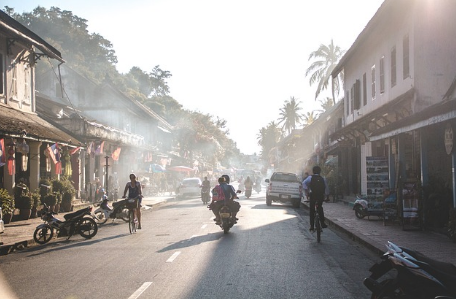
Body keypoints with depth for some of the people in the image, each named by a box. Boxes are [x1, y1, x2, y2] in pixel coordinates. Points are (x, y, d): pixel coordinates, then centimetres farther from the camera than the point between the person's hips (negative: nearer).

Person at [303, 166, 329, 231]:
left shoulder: (310, 177, 4)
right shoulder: (322, 179, 12)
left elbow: (304, 183, -12)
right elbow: (326, 188, 10)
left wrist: (306, 193, -9)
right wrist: (327, 197, 19)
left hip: (312, 195, -3)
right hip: (321, 196, 3)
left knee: (312, 211, 3)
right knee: (320, 209, 21)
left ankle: (312, 226, -1)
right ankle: (322, 223, 14)